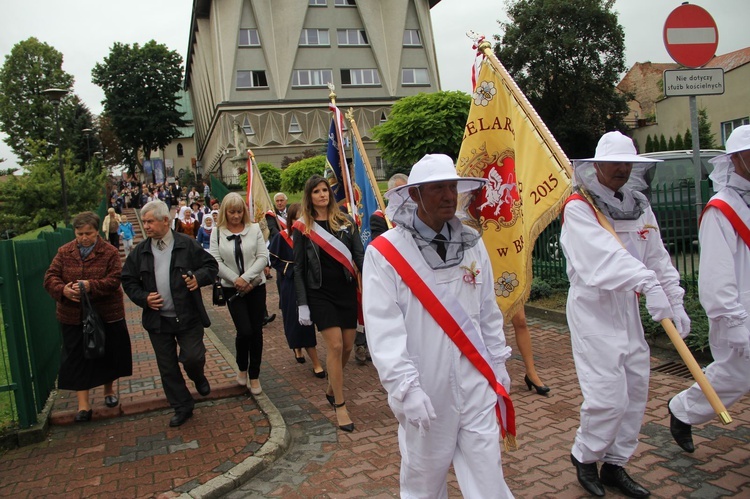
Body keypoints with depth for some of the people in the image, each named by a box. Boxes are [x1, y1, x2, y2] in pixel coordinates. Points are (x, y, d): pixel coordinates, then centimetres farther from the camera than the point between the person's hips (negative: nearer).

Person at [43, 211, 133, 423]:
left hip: (107, 315, -2)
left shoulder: (110, 252, -6)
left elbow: (114, 280, -15)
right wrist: (63, 289, -23)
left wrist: (91, 285, -31)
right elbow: (50, 278, -1)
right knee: (77, 359, 4)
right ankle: (83, 404, 12)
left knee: (108, 355, 13)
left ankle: (109, 390, 36)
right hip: (73, 316, 2)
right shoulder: (64, 252, 3)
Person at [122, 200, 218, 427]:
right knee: (167, 368, 9)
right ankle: (182, 407, 26)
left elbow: (211, 265, 0)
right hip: (158, 320, 3)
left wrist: (199, 278, -20)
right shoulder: (139, 252, 3)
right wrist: (143, 298, -7)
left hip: (188, 317, -3)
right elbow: (128, 280, 10)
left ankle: (198, 377, 29)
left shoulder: (188, 245, -6)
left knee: (193, 357, -8)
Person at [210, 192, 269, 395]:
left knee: (256, 332, 4)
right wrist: (235, 280, -14)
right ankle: (242, 368, 19)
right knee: (244, 331, -10)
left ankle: (254, 376, 19)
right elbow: (216, 261, -4)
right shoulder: (217, 232, 1)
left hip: (256, 286, 1)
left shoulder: (254, 229, -1)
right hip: (232, 289, -1)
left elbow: (263, 257, -5)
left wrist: (247, 278, -15)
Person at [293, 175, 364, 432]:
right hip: (320, 293, -3)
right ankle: (340, 406, 3)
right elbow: (298, 268, 0)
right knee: (335, 345, -9)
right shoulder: (302, 228, 0)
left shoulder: (345, 221, 5)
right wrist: (302, 304, -5)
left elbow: (359, 255, 1)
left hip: (346, 290, 3)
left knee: (347, 346, 7)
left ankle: (331, 389, 32)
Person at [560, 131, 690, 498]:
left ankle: (615, 464, 28)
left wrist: (675, 304, 7)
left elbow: (658, 258, 12)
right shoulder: (578, 207, -12)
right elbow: (605, 254, -29)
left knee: (636, 389, 11)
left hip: (629, 307, 8)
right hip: (592, 307, -7)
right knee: (608, 395, -9)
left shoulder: (639, 206, 11)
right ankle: (584, 456, 18)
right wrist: (648, 283, -40)